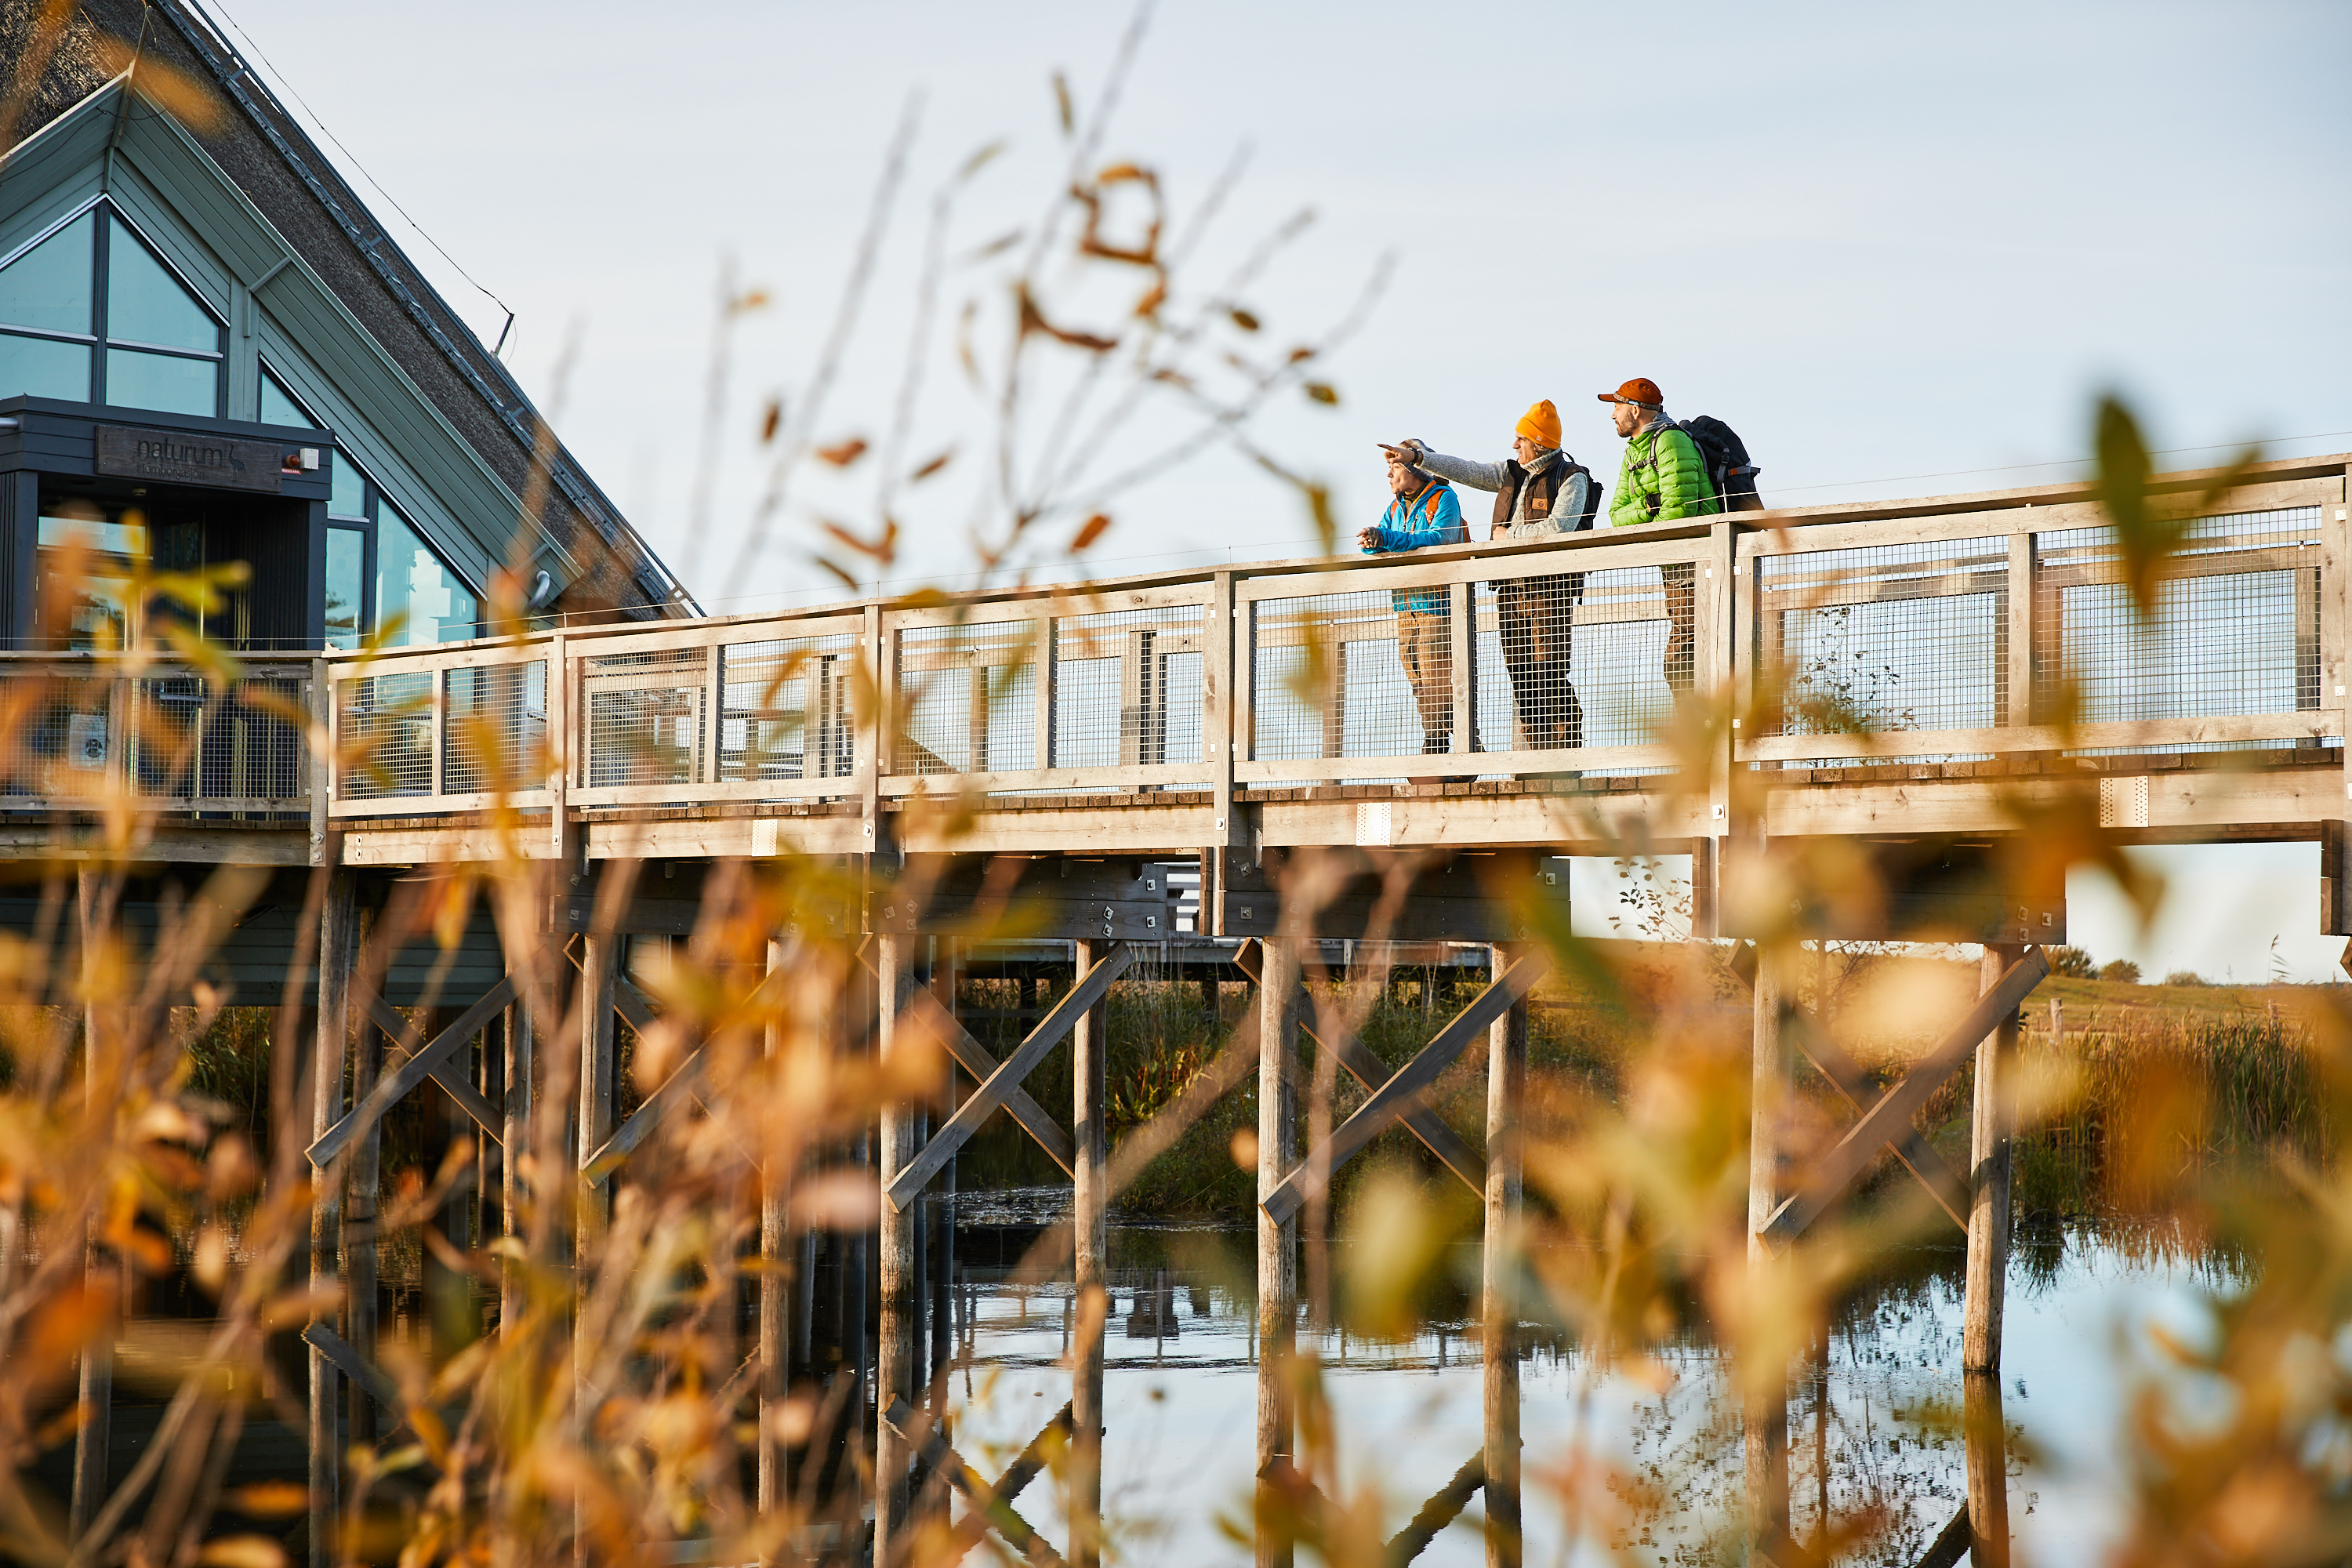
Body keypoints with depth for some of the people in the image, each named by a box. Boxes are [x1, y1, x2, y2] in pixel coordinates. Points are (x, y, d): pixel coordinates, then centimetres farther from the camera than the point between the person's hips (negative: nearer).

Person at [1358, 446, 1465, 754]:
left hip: (1436, 598, -7)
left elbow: (1438, 539, -22)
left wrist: (1386, 538, -27)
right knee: (1415, 674, 3)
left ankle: (1435, 741, -9)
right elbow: (1377, 542, 8)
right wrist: (1371, 542, -18)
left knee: (1435, 673, -11)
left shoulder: (1443, 499, -5)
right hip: (1405, 601, 7)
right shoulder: (1396, 506, 18)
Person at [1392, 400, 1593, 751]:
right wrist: (1420, 457, 4)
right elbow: (1468, 471, 12)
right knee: (1521, 675, 3)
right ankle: (1537, 755, 5)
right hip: (1512, 586, 7)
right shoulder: (1512, 473, 17)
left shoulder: (1572, 478, -4)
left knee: (1550, 675, -12)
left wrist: (1508, 533, -7)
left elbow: (1557, 528, -17)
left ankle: (1566, 754, -10)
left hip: (1549, 587, -7)